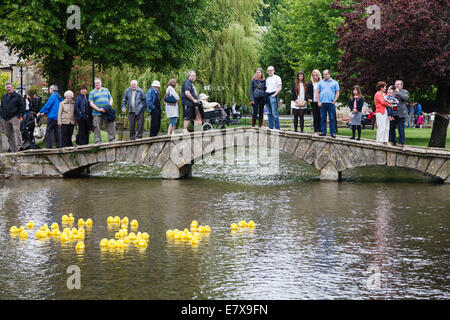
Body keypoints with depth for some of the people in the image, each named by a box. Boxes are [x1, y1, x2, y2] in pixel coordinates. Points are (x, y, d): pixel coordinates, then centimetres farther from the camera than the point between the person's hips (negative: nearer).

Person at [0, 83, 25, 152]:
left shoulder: (17, 96, 2)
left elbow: (22, 106, 0)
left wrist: (19, 115, -8)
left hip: (14, 117, -5)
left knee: (17, 131, -21)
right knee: (9, 134, 6)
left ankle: (19, 146, -27)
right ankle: (13, 150, 11)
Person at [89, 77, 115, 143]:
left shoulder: (106, 90, 16)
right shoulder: (92, 92, 5)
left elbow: (111, 99, 18)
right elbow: (91, 103, -2)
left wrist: (110, 106, -2)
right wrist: (98, 109, -14)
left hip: (107, 112, 3)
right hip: (97, 113, -3)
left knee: (111, 125, -2)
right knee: (97, 128, -3)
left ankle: (112, 139, 6)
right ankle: (98, 141, 3)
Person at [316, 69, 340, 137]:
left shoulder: (335, 83, 9)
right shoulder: (320, 83, 13)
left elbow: (337, 93, 6)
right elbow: (317, 93, 10)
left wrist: (334, 102, -5)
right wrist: (318, 102, -1)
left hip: (331, 103, -2)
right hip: (322, 103, 2)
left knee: (332, 118, -3)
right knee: (323, 118, 3)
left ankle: (333, 132, 0)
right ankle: (323, 132, 8)